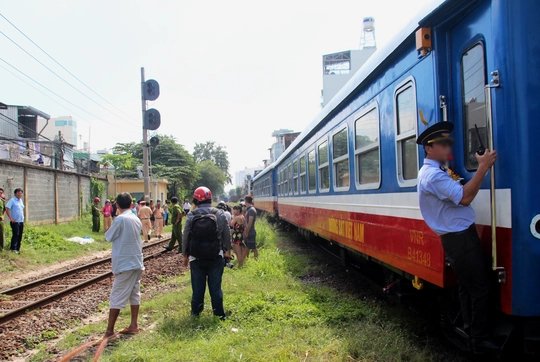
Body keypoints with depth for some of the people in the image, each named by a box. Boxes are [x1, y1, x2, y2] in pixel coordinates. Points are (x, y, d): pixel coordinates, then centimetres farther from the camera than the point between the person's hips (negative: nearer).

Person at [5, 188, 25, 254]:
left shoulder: (21, 201, 16)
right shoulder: (12, 200, -6)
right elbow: (7, 209, -15)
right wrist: (11, 218, -17)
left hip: (21, 221, 7)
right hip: (15, 221, -7)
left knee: (20, 235, 8)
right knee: (15, 235, -9)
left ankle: (18, 248, 15)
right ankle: (13, 249, -4)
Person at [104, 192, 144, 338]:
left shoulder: (120, 219, -15)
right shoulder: (137, 220, 6)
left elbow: (108, 237, -5)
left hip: (124, 264, -7)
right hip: (137, 262, 7)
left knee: (117, 297, -2)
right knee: (134, 294, 13)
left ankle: (110, 331, 3)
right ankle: (134, 325, 18)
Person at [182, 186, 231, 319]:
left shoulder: (192, 215, -7)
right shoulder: (220, 214, -5)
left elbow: (185, 236, -2)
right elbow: (227, 235, 2)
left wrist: (185, 255, 12)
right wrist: (227, 250, 19)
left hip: (196, 258, 0)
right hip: (216, 257, 0)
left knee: (198, 287, 12)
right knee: (215, 287, 8)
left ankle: (196, 312, 23)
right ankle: (219, 313, 14)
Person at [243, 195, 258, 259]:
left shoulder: (251, 210, -18)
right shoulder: (248, 209, 12)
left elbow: (250, 223, -21)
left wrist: (246, 232, -19)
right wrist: (245, 231, 14)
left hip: (250, 233, -10)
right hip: (247, 232, 10)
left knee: (253, 248, -3)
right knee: (247, 247, 18)